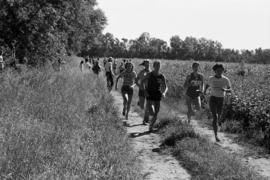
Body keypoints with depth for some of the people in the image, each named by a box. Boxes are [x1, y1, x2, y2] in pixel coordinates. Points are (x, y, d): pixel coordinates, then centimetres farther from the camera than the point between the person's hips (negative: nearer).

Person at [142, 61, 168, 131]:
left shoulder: (162, 77, 2)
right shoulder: (149, 75, -4)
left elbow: (165, 87, 5)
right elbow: (142, 83, 1)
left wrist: (164, 93, -16)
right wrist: (145, 91, -12)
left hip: (157, 96, 3)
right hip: (150, 95, -3)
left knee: (156, 114, 4)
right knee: (152, 112, -20)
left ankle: (151, 126, 26)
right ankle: (146, 114, 15)